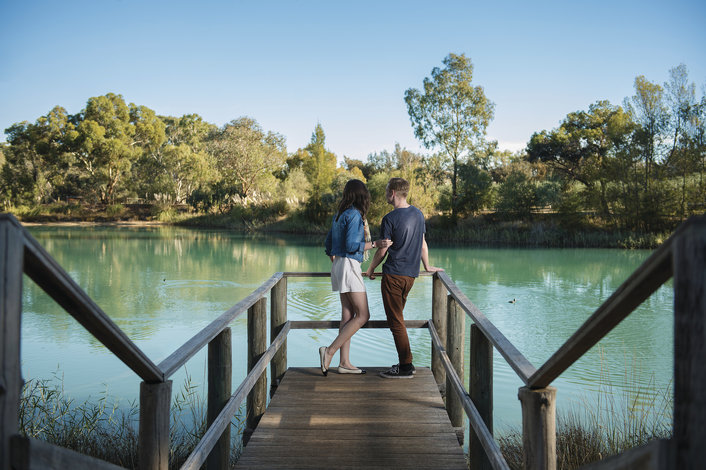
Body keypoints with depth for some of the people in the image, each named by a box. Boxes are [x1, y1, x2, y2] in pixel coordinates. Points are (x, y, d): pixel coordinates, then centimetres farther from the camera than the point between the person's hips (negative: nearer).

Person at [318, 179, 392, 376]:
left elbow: (329, 244, 19)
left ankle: (344, 362, 9)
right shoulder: (354, 215, -12)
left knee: (348, 314, 8)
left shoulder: (339, 215, 14)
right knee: (363, 315, -6)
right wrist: (375, 244, -17)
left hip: (339, 264, 9)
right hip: (349, 265, -9)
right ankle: (330, 351, -10)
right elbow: (351, 245, -19)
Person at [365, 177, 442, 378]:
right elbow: (423, 243, 17)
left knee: (396, 321, -2)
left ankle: (406, 367, 0)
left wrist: (370, 270, 8)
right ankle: (405, 363, 19)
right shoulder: (418, 214, 9)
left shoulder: (390, 219, -12)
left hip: (393, 275, -8)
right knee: (397, 318, 17)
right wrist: (427, 266, 30)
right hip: (411, 274, 8)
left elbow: (382, 250, -7)